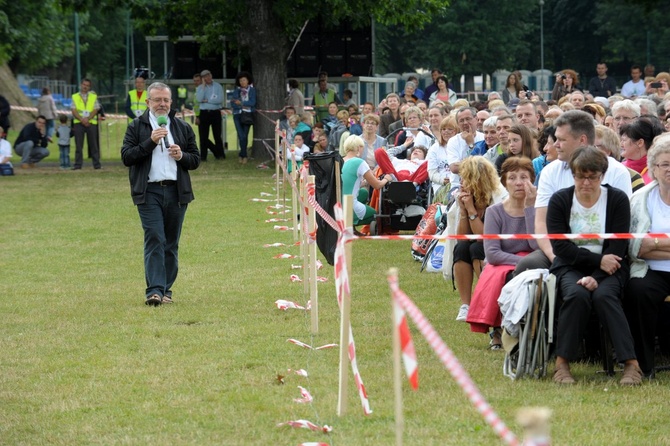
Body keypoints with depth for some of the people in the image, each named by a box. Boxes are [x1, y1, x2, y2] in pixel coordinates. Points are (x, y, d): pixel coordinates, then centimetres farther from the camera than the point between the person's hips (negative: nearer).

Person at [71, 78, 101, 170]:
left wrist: (87, 118, -13)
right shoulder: (75, 97, 11)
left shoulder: (93, 97, 12)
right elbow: (74, 111, 2)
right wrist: (82, 119, -12)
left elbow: (95, 109, 2)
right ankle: (78, 165, -1)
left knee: (93, 144, 0)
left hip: (91, 123, 0)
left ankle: (97, 164, 2)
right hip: (78, 123, 0)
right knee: (78, 145, -2)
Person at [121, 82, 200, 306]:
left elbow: (196, 159, 17)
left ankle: (166, 289, 13)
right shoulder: (136, 127, 6)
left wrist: (182, 156, -5)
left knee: (171, 244, 6)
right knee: (154, 240, -13)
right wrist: (150, 142, -13)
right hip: (149, 192, -3)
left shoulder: (183, 128, 15)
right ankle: (154, 290, -18)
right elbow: (126, 157, -4)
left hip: (176, 192, 3)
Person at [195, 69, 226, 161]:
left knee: (217, 135, 3)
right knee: (203, 136, 1)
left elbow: (221, 99, -11)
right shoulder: (200, 88, 7)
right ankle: (203, 156, 5)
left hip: (215, 113, -1)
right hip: (204, 113, 1)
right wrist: (203, 86, -10)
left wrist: (207, 101, -11)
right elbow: (199, 99, -11)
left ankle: (220, 154, 10)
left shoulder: (218, 86, 2)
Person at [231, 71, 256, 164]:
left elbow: (252, 102, -7)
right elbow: (233, 103, 0)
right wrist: (244, 106, -11)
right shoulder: (237, 90, 7)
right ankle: (244, 155, 0)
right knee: (241, 136, -10)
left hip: (248, 115, 0)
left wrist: (241, 103, -10)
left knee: (245, 135, 0)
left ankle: (241, 155, 13)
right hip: (238, 115, 0)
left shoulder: (252, 90, 4)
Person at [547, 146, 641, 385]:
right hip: (570, 266, 0)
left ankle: (631, 364, -33)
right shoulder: (559, 200, 0)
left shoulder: (618, 199, -2)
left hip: (608, 268, 0)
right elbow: (560, 246, -8)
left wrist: (595, 277, -23)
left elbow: (618, 247, -9)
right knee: (576, 294, -32)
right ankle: (562, 363, -27)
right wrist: (598, 261, -18)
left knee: (603, 295, -32)